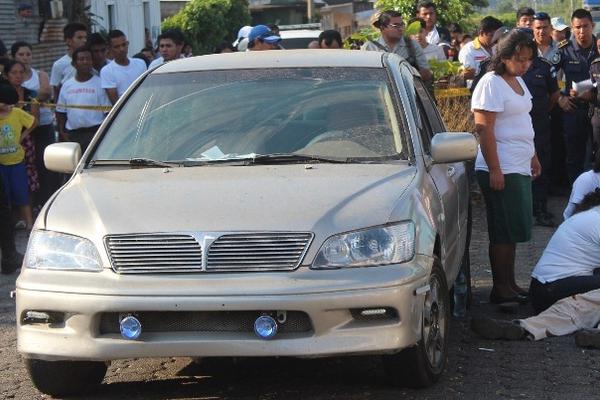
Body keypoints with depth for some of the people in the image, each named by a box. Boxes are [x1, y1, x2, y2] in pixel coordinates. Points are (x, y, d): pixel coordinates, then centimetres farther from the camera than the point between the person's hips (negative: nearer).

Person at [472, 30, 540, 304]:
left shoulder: (518, 82, 15)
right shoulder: (491, 84, -13)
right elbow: (484, 129, -18)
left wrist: (533, 157, 25)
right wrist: (495, 170, -21)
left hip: (520, 168, 9)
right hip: (502, 170, -9)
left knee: (513, 230, 11)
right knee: (505, 231, -6)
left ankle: (509, 284, 18)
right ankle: (501, 288, 0)